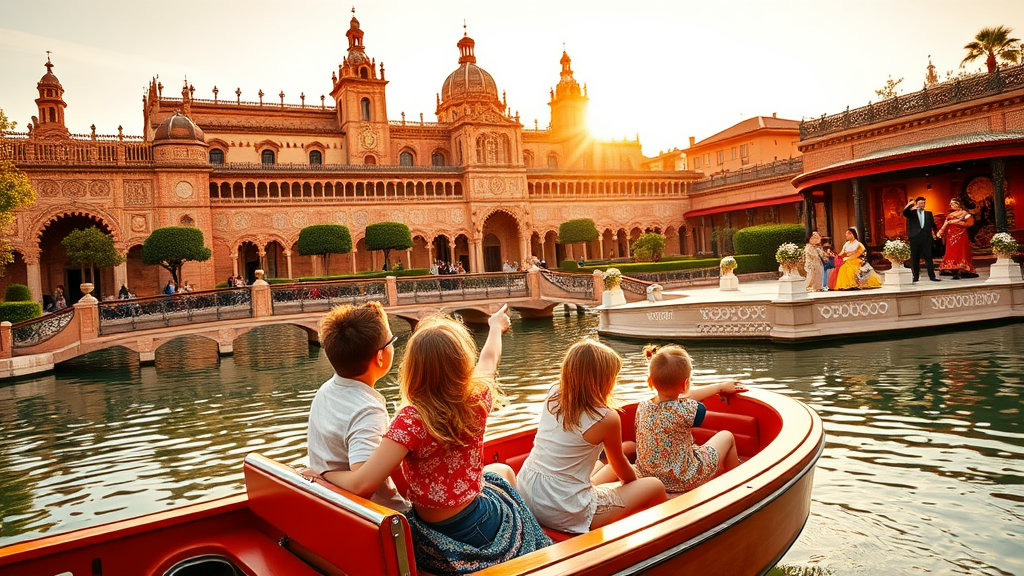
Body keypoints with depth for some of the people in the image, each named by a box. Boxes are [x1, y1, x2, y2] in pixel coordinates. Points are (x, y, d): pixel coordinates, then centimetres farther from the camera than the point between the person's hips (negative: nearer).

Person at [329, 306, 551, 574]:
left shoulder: (410, 421, -28)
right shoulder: (477, 400, -17)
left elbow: (361, 484, -33)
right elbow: (490, 357, 5)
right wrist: (496, 325, 26)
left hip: (436, 538, -1)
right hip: (481, 524, 1)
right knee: (502, 472, 36)